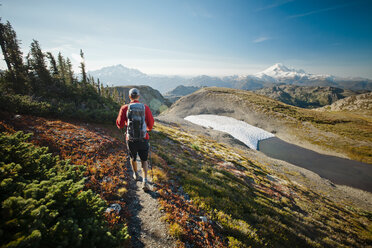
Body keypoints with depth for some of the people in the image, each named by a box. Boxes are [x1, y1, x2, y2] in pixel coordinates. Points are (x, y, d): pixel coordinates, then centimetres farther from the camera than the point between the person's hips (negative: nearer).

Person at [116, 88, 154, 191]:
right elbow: (150, 124, -1)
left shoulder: (125, 108, -7)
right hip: (143, 139, 0)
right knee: (144, 160, 17)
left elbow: (120, 125, -1)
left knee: (133, 158, 27)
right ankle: (144, 181, 3)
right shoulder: (145, 108, -6)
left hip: (131, 140, 1)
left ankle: (136, 175, 48)